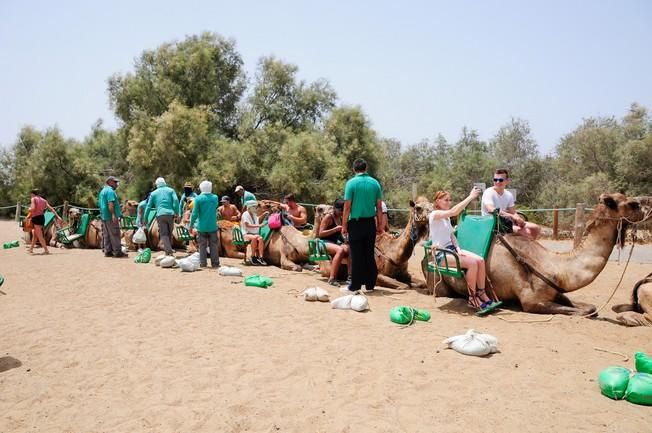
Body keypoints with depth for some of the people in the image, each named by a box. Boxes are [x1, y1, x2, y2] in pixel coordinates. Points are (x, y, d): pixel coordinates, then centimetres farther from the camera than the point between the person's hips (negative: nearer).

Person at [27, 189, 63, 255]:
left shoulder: (33, 199, -3)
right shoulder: (43, 200, 15)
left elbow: (33, 208, -18)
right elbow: (51, 208, 9)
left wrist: (29, 210, 4)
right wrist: (57, 216, 6)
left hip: (36, 218, -7)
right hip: (42, 217, 7)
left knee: (39, 236, -5)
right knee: (34, 234, 21)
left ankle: (46, 250, -8)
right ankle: (31, 249, 29)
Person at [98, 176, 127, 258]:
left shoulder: (102, 191, 22)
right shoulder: (110, 191, -11)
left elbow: (100, 204, 26)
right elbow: (110, 204, -23)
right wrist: (113, 214, -29)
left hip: (104, 216, 10)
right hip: (110, 217, -10)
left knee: (106, 235, 10)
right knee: (115, 235, -8)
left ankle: (107, 251, 12)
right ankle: (117, 252, -7)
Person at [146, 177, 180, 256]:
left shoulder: (153, 193, 15)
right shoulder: (171, 190, 13)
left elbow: (148, 206, 14)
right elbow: (176, 201, -3)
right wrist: (177, 213, 0)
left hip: (160, 215, -1)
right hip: (170, 214, 1)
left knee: (164, 234, -2)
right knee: (170, 233, 13)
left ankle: (168, 250, -16)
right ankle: (169, 249, 19)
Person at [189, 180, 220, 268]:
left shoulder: (198, 198, -8)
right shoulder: (215, 198, -1)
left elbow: (195, 213, -10)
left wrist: (191, 225, -1)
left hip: (202, 226, -1)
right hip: (213, 226, 2)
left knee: (202, 245, 6)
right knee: (213, 245, 7)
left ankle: (203, 263, 6)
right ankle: (215, 263, 7)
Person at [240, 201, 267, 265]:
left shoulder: (254, 215, 18)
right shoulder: (245, 214, -3)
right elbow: (247, 225, -16)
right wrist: (258, 225, -23)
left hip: (255, 233, 5)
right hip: (247, 234, -5)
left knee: (260, 238, -29)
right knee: (254, 237, -37)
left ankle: (260, 257, -36)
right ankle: (253, 257, -25)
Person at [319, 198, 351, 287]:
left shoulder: (341, 218, 14)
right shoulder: (328, 217, -7)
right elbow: (321, 233, -12)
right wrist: (335, 229, -19)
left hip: (337, 242, 7)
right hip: (326, 242, -6)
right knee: (340, 250, -36)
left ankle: (350, 275, -23)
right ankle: (332, 278, -37)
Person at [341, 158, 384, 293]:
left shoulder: (351, 183, -7)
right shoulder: (375, 183, 4)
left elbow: (347, 207, -10)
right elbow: (379, 207, 4)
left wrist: (344, 225, -3)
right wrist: (380, 225, 11)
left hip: (356, 223, -3)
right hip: (370, 223, 4)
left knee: (357, 256, 2)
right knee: (370, 255, 11)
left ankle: (355, 286, 7)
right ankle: (370, 285, 16)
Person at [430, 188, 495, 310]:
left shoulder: (447, 217, 16)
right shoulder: (435, 214, -12)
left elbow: (452, 235, 14)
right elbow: (454, 211, -29)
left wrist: (458, 248, -4)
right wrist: (470, 197, -27)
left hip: (451, 249, 8)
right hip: (441, 254, -8)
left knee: (480, 260, -13)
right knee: (472, 263, -25)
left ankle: (482, 294, -1)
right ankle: (472, 298, -12)